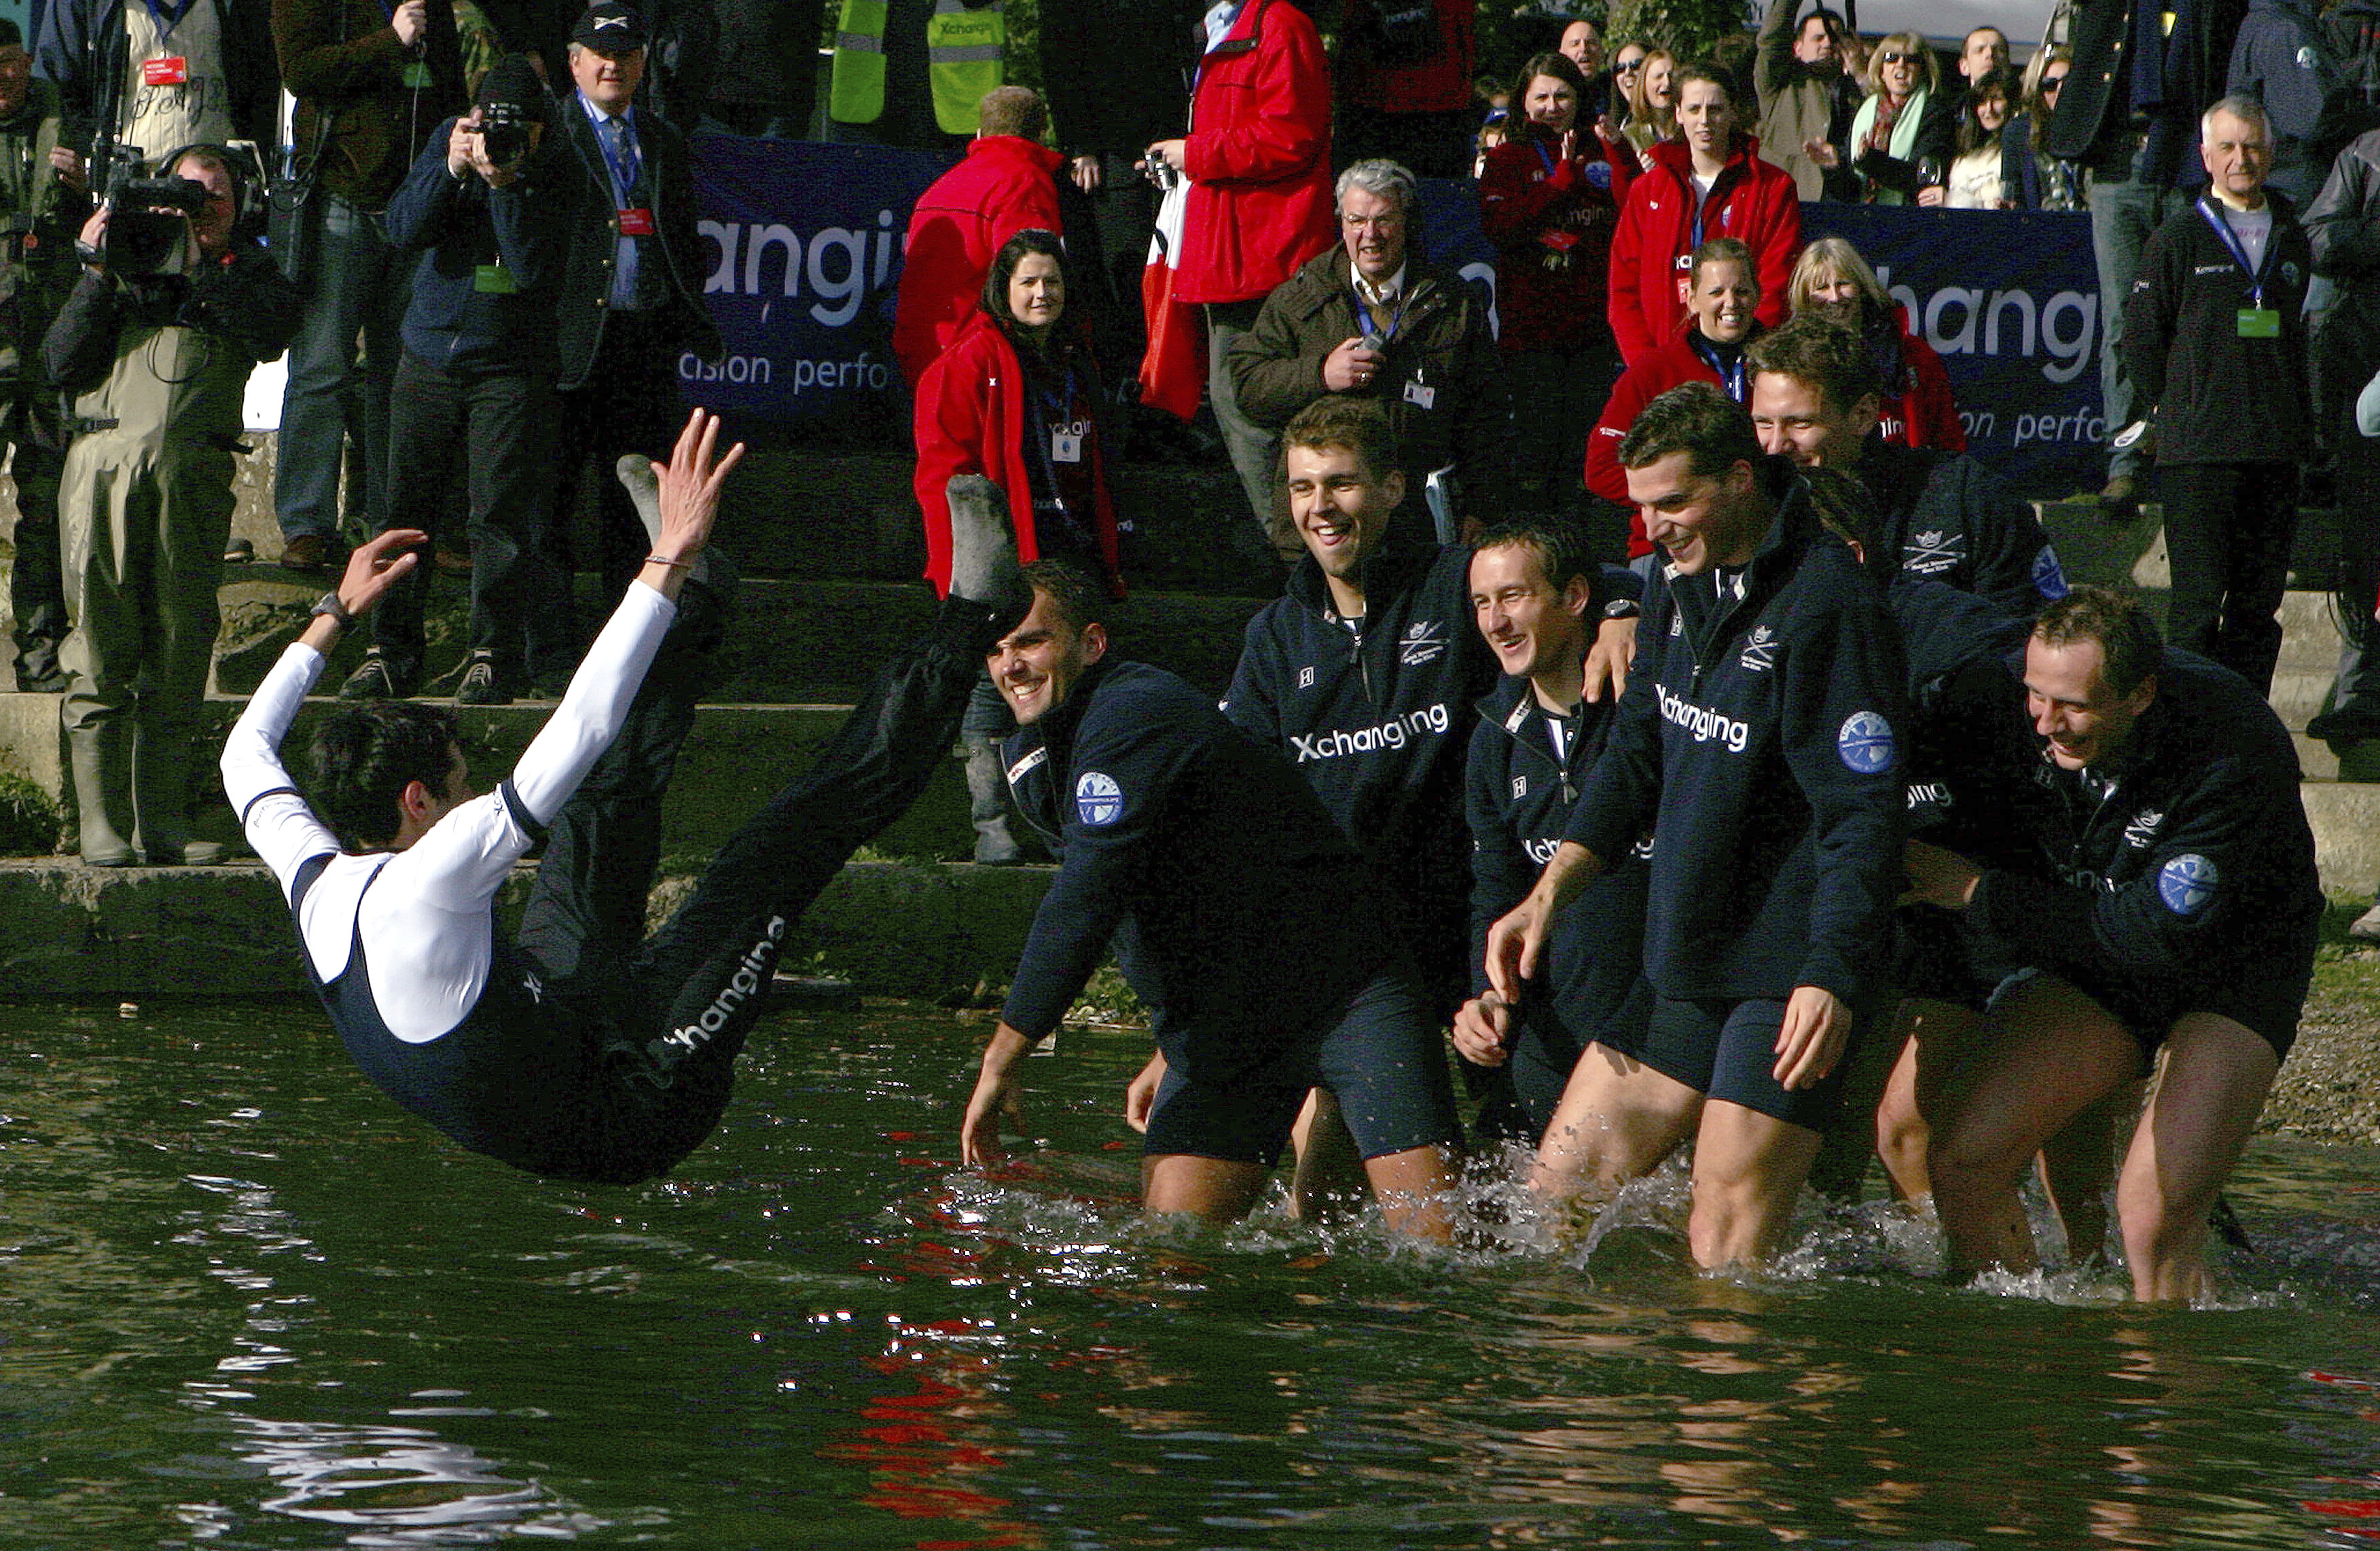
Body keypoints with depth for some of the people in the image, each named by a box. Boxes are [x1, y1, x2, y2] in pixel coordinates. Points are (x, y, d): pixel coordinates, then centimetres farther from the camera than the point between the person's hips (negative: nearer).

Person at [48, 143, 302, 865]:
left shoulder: (247, 272, 20)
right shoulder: (128, 260, 18)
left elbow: (274, 328, -3)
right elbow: (62, 364, 8)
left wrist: (205, 262, -6)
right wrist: (98, 275, -1)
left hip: (195, 473, 1)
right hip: (105, 464, -1)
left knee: (179, 651, -1)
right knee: (102, 651, -6)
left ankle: (162, 828, 5)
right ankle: (102, 828, -5)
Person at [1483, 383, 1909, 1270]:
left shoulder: (1827, 605, -18)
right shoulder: (1680, 583, 10)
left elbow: (1865, 814, -21)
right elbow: (1635, 759, 20)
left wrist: (1832, 977, -30)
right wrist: (1547, 896, 10)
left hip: (1789, 973, -9)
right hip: (1682, 964, 9)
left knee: (1726, 1247, -10)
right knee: (1560, 1183, 9)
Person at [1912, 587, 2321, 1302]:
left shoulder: (2236, 752, -30)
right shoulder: (2016, 709, -16)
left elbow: (2157, 934, -30)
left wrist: (1979, 892, -26)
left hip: (2233, 971, -5)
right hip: (2089, 959, 5)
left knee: (2157, 1214, -23)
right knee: (1964, 1163, -12)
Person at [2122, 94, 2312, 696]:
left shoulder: (2290, 240, 13)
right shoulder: (2177, 240, 0)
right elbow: (2141, 336, 2)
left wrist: (2299, 425, 13)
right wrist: (2175, 408, 0)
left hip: (2275, 449, 4)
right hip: (2199, 451, -4)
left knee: (2259, 602, 7)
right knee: (2198, 604, -5)